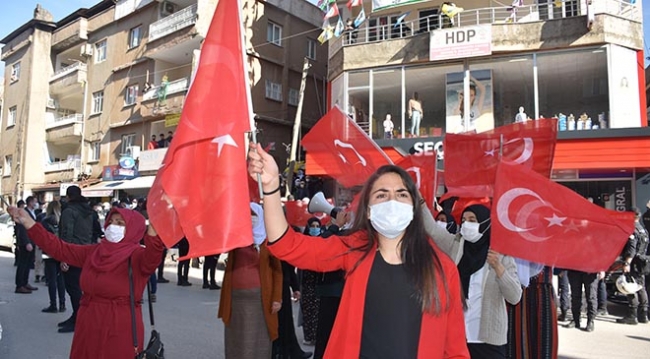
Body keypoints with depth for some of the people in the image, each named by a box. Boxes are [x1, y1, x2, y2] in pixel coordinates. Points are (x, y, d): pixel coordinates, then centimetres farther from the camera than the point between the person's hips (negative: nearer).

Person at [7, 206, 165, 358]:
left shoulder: (137, 255, -12)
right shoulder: (93, 252, 9)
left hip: (121, 330, -6)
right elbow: (59, 248, 12)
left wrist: (153, 229, -55)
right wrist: (28, 222, 8)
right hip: (88, 326, 7)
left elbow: (151, 258, -35)